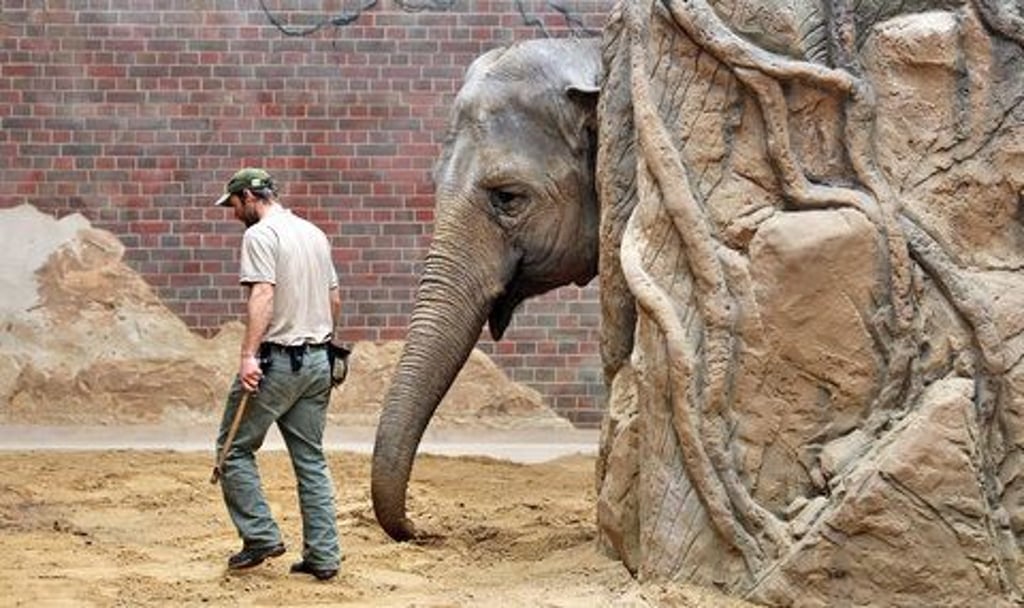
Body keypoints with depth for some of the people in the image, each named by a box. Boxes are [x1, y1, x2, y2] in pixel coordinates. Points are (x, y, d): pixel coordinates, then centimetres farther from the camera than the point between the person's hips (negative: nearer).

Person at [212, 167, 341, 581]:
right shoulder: (315, 234, 15)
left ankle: (261, 536, 0)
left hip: (276, 360, -8)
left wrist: (248, 355, -29)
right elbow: (334, 299, 19)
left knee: (235, 449, 4)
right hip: (317, 361, 8)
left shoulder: (260, 235, -9)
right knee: (312, 459, 10)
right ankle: (323, 555, 8)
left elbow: (263, 295, -22)